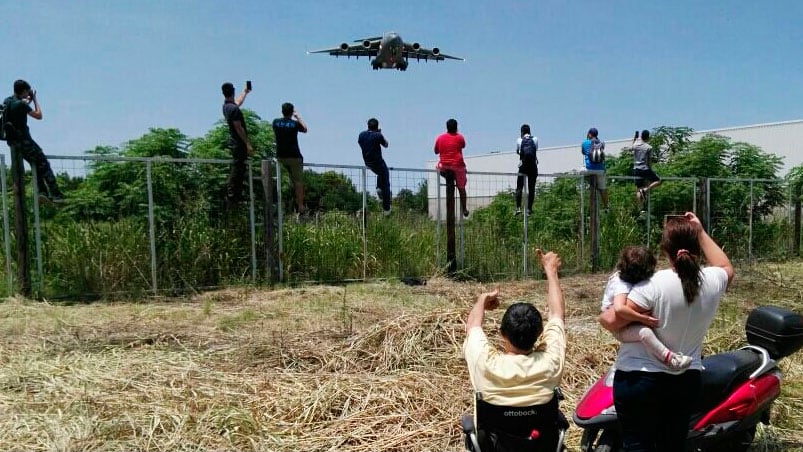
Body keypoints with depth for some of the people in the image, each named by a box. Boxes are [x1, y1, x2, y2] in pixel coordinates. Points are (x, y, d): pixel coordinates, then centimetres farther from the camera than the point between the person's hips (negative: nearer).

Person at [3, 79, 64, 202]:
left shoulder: (7, 101, 7)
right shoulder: (21, 104, -18)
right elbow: (39, 115, -10)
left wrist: (28, 101, 15)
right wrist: (35, 99, -3)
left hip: (12, 142, 9)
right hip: (23, 140, -9)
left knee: (36, 164, 19)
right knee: (44, 165, -4)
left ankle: (42, 191, 10)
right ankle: (56, 194, -8)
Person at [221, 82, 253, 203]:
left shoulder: (226, 106, 10)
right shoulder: (234, 109, -20)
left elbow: (238, 102, 33)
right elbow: (239, 128, -22)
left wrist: (245, 92, 46)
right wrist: (248, 144, -20)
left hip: (234, 142, 10)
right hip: (239, 143, -10)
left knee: (239, 168, 16)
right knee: (237, 169, -6)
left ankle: (237, 194, 21)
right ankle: (231, 195, -3)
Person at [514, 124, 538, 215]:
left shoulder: (519, 140, 3)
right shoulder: (535, 139, 6)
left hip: (523, 166, -1)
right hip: (533, 166, 1)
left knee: (519, 187, 1)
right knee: (531, 188, 5)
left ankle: (518, 207, -11)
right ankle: (529, 208, 2)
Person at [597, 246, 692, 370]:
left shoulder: (622, 274, -7)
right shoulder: (622, 286, -31)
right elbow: (619, 308, -49)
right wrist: (644, 319, -41)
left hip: (630, 323, 10)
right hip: (621, 329, -10)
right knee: (645, 332, -35)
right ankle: (670, 359, -29)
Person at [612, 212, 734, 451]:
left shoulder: (655, 284, -22)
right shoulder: (712, 281, -5)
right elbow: (726, 267, 21)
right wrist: (701, 232, 20)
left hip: (638, 379, -5)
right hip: (687, 381, 6)